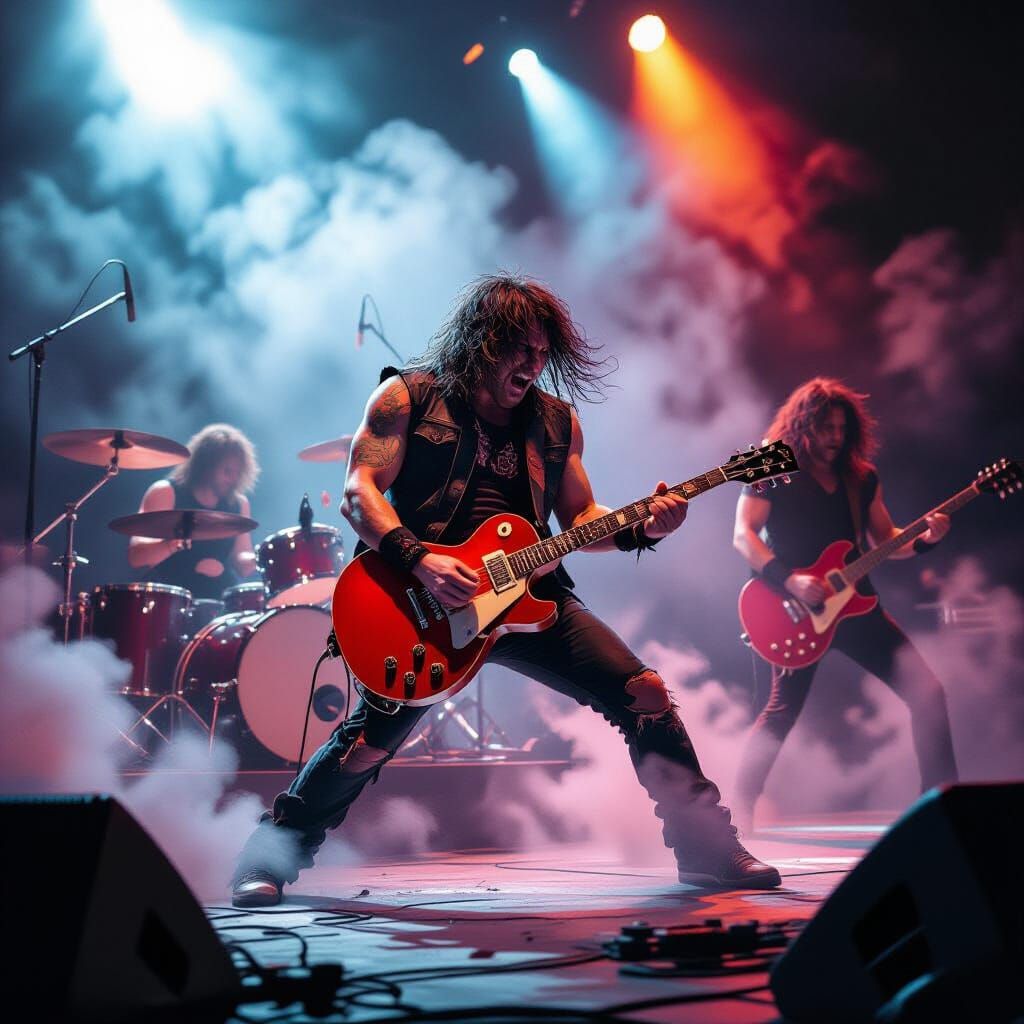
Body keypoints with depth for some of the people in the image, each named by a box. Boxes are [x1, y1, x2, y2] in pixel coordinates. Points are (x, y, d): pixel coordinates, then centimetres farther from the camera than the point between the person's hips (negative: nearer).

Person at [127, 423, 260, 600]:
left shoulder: (238, 504, 12)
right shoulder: (165, 494, -3)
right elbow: (135, 558, -11)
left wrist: (257, 560, -7)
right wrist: (171, 544, -29)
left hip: (221, 601, 5)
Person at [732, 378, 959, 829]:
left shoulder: (861, 477, 13)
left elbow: (885, 540, 16)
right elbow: (743, 534, -11)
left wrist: (925, 538, -5)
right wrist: (788, 578, -23)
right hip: (797, 607, -5)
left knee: (926, 690, -1)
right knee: (783, 709, -10)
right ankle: (740, 812, 2)